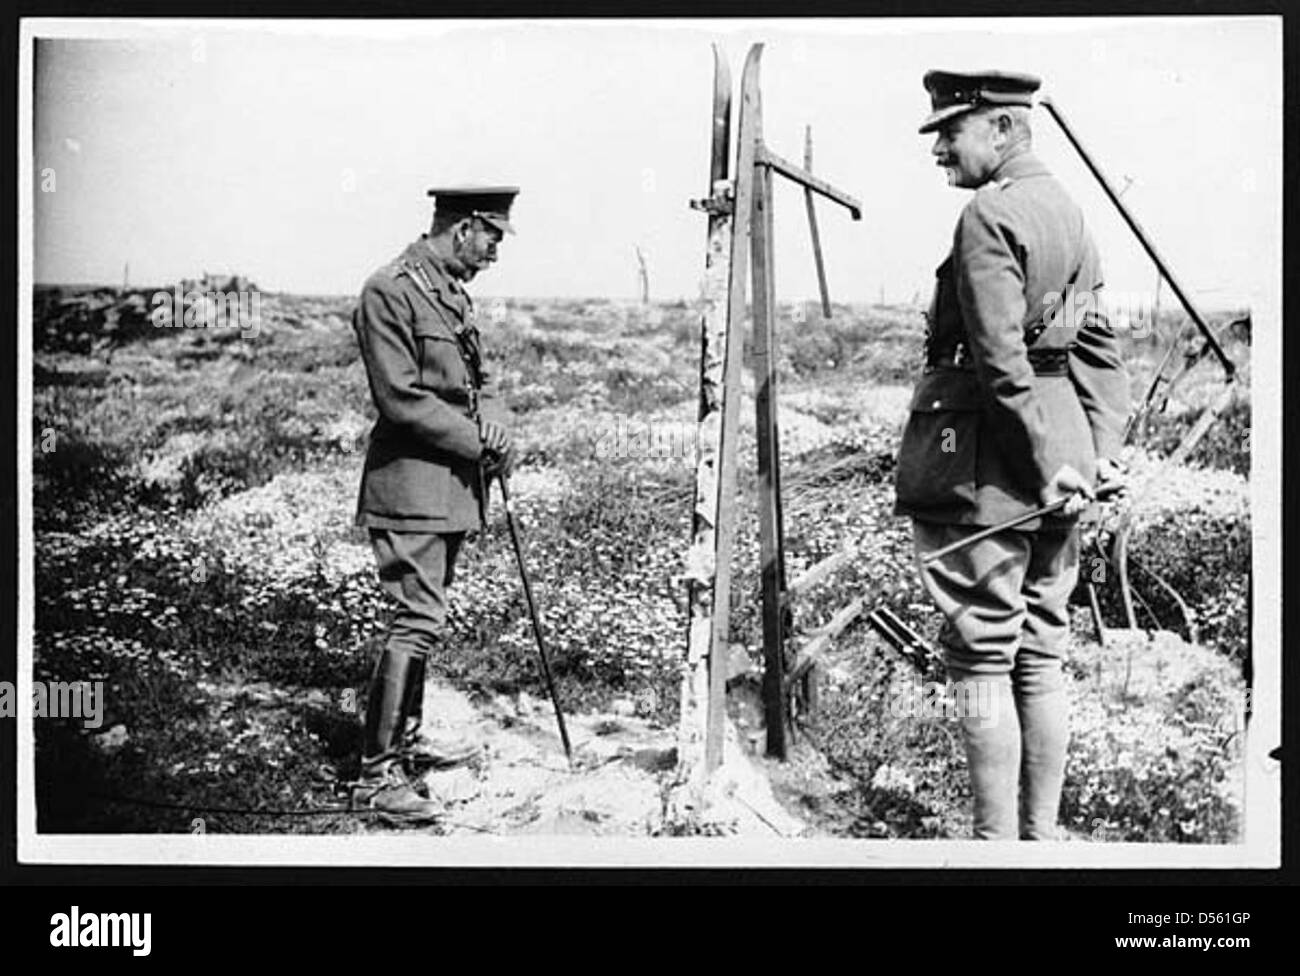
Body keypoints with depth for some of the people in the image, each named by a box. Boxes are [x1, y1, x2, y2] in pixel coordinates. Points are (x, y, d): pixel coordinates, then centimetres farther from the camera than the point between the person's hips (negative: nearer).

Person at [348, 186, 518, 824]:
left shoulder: (453, 292, 15)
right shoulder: (390, 291, -14)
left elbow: (473, 379, 21)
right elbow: (400, 399, -19)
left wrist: (492, 421, 0)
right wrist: (476, 441, -13)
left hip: (454, 482, 9)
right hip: (411, 482, -9)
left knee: (422, 615, 17)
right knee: (420, 620, -13)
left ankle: (407, 735, 30)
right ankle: (377, 774, -10)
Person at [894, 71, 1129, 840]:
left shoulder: (988, 219, -14)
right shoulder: (1068, 209, 14)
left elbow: (1002, 361, -20)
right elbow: (1099, 342, 13)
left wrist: (1049, 463, -16)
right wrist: (1103, 446, 9)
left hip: (986, 469, -9)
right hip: (1061, 453, 9)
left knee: (982, 661, 0)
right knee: (1042, 657, 14)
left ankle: (999, 842, 6)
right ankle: (1041, 836, 22)